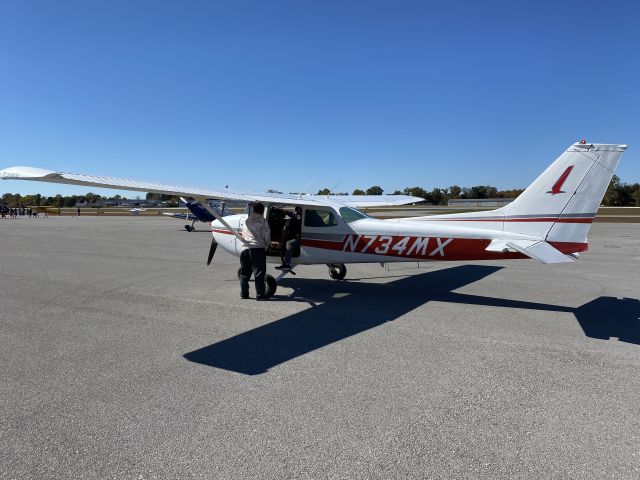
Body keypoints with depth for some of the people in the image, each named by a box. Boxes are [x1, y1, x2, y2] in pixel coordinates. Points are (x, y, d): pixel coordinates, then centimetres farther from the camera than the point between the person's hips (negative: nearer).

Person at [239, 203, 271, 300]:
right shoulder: (262, 221, -2)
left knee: (244, 272, 13)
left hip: (245, 248, 6)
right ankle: (260, 294, -2)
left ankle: (243, 293, 18)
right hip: (258, 248, -6)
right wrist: (266, 246, 14)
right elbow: (267, 237, -2)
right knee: (259, 272, -2)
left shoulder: (247, 221, 17)